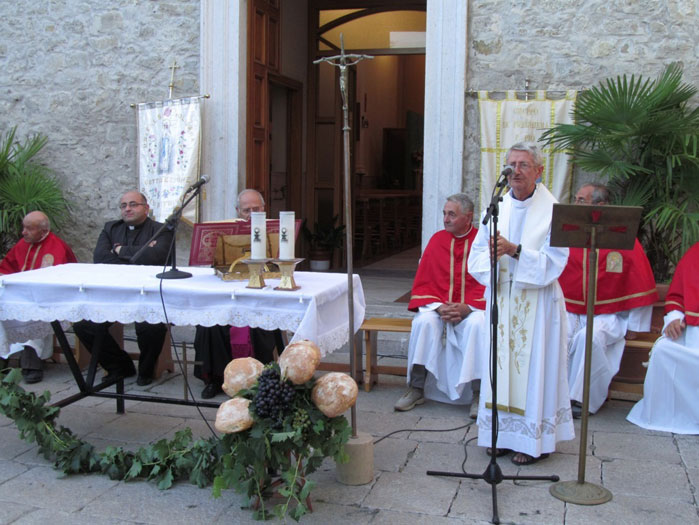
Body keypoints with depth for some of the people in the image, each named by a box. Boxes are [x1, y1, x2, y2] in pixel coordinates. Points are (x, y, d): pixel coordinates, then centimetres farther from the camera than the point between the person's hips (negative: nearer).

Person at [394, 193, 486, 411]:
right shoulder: (437, 240, 7)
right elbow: (422, 284, 6)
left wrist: (466, 308, -20)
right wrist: (439, 307, -12)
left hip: (471, 309, -2)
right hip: (437, 305, 2)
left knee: (477, 325, -34)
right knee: (424, 322, -29)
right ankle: (417, 389, -19)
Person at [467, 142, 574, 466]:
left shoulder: (552, 210, -8)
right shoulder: (496, 207, 6)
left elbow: (555, 260, -15)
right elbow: (477, 252, 5)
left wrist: (514, 250, -25)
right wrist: (490, 255, -18)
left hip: (537, 302, -4)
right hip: (500, 298, 5)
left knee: (533, 367, 1)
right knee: (501, 365, 9)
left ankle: (534, 440, 12)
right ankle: (503, 433, 21)